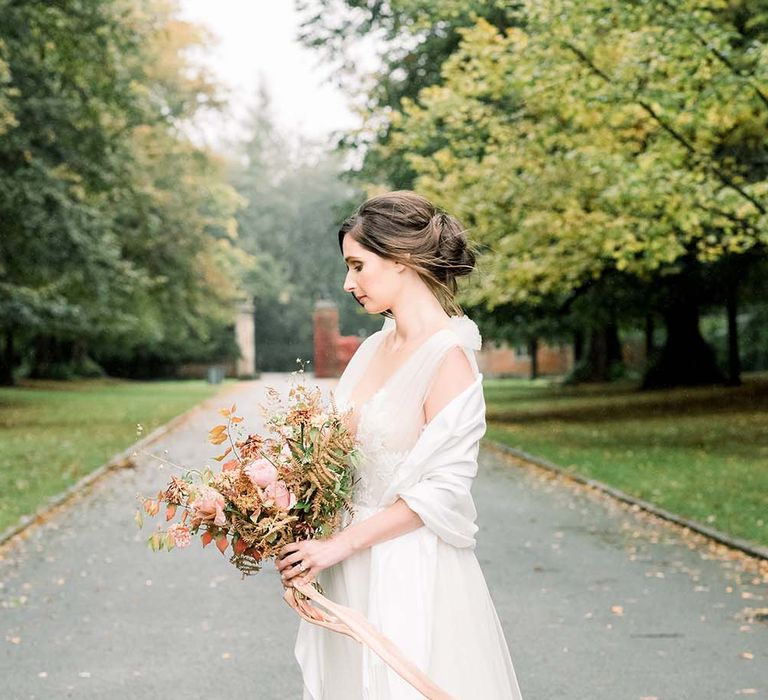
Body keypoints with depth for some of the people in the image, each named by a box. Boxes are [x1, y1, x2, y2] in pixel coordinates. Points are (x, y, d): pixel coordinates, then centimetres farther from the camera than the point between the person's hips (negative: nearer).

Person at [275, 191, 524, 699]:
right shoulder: (375, 347, 8)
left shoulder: (448, 357, -15)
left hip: (411, 574, -7)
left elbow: (442, 490, -18)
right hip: (353, 571, 7)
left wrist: (341, 544, -16)